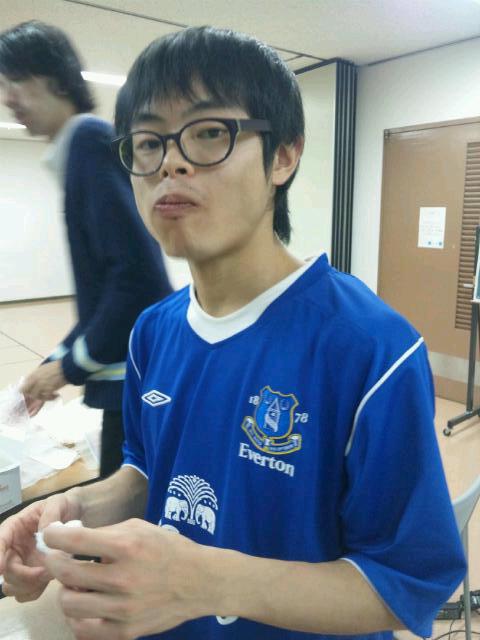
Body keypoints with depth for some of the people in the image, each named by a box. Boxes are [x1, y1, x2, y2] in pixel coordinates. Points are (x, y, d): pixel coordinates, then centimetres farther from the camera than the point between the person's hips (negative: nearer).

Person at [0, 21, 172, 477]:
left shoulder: (91, 140, -12)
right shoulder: (80, 147, 16)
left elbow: (137, 274, -22)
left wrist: (72, 366, -12)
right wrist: (58, 360, 18)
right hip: (133, 373, 9)